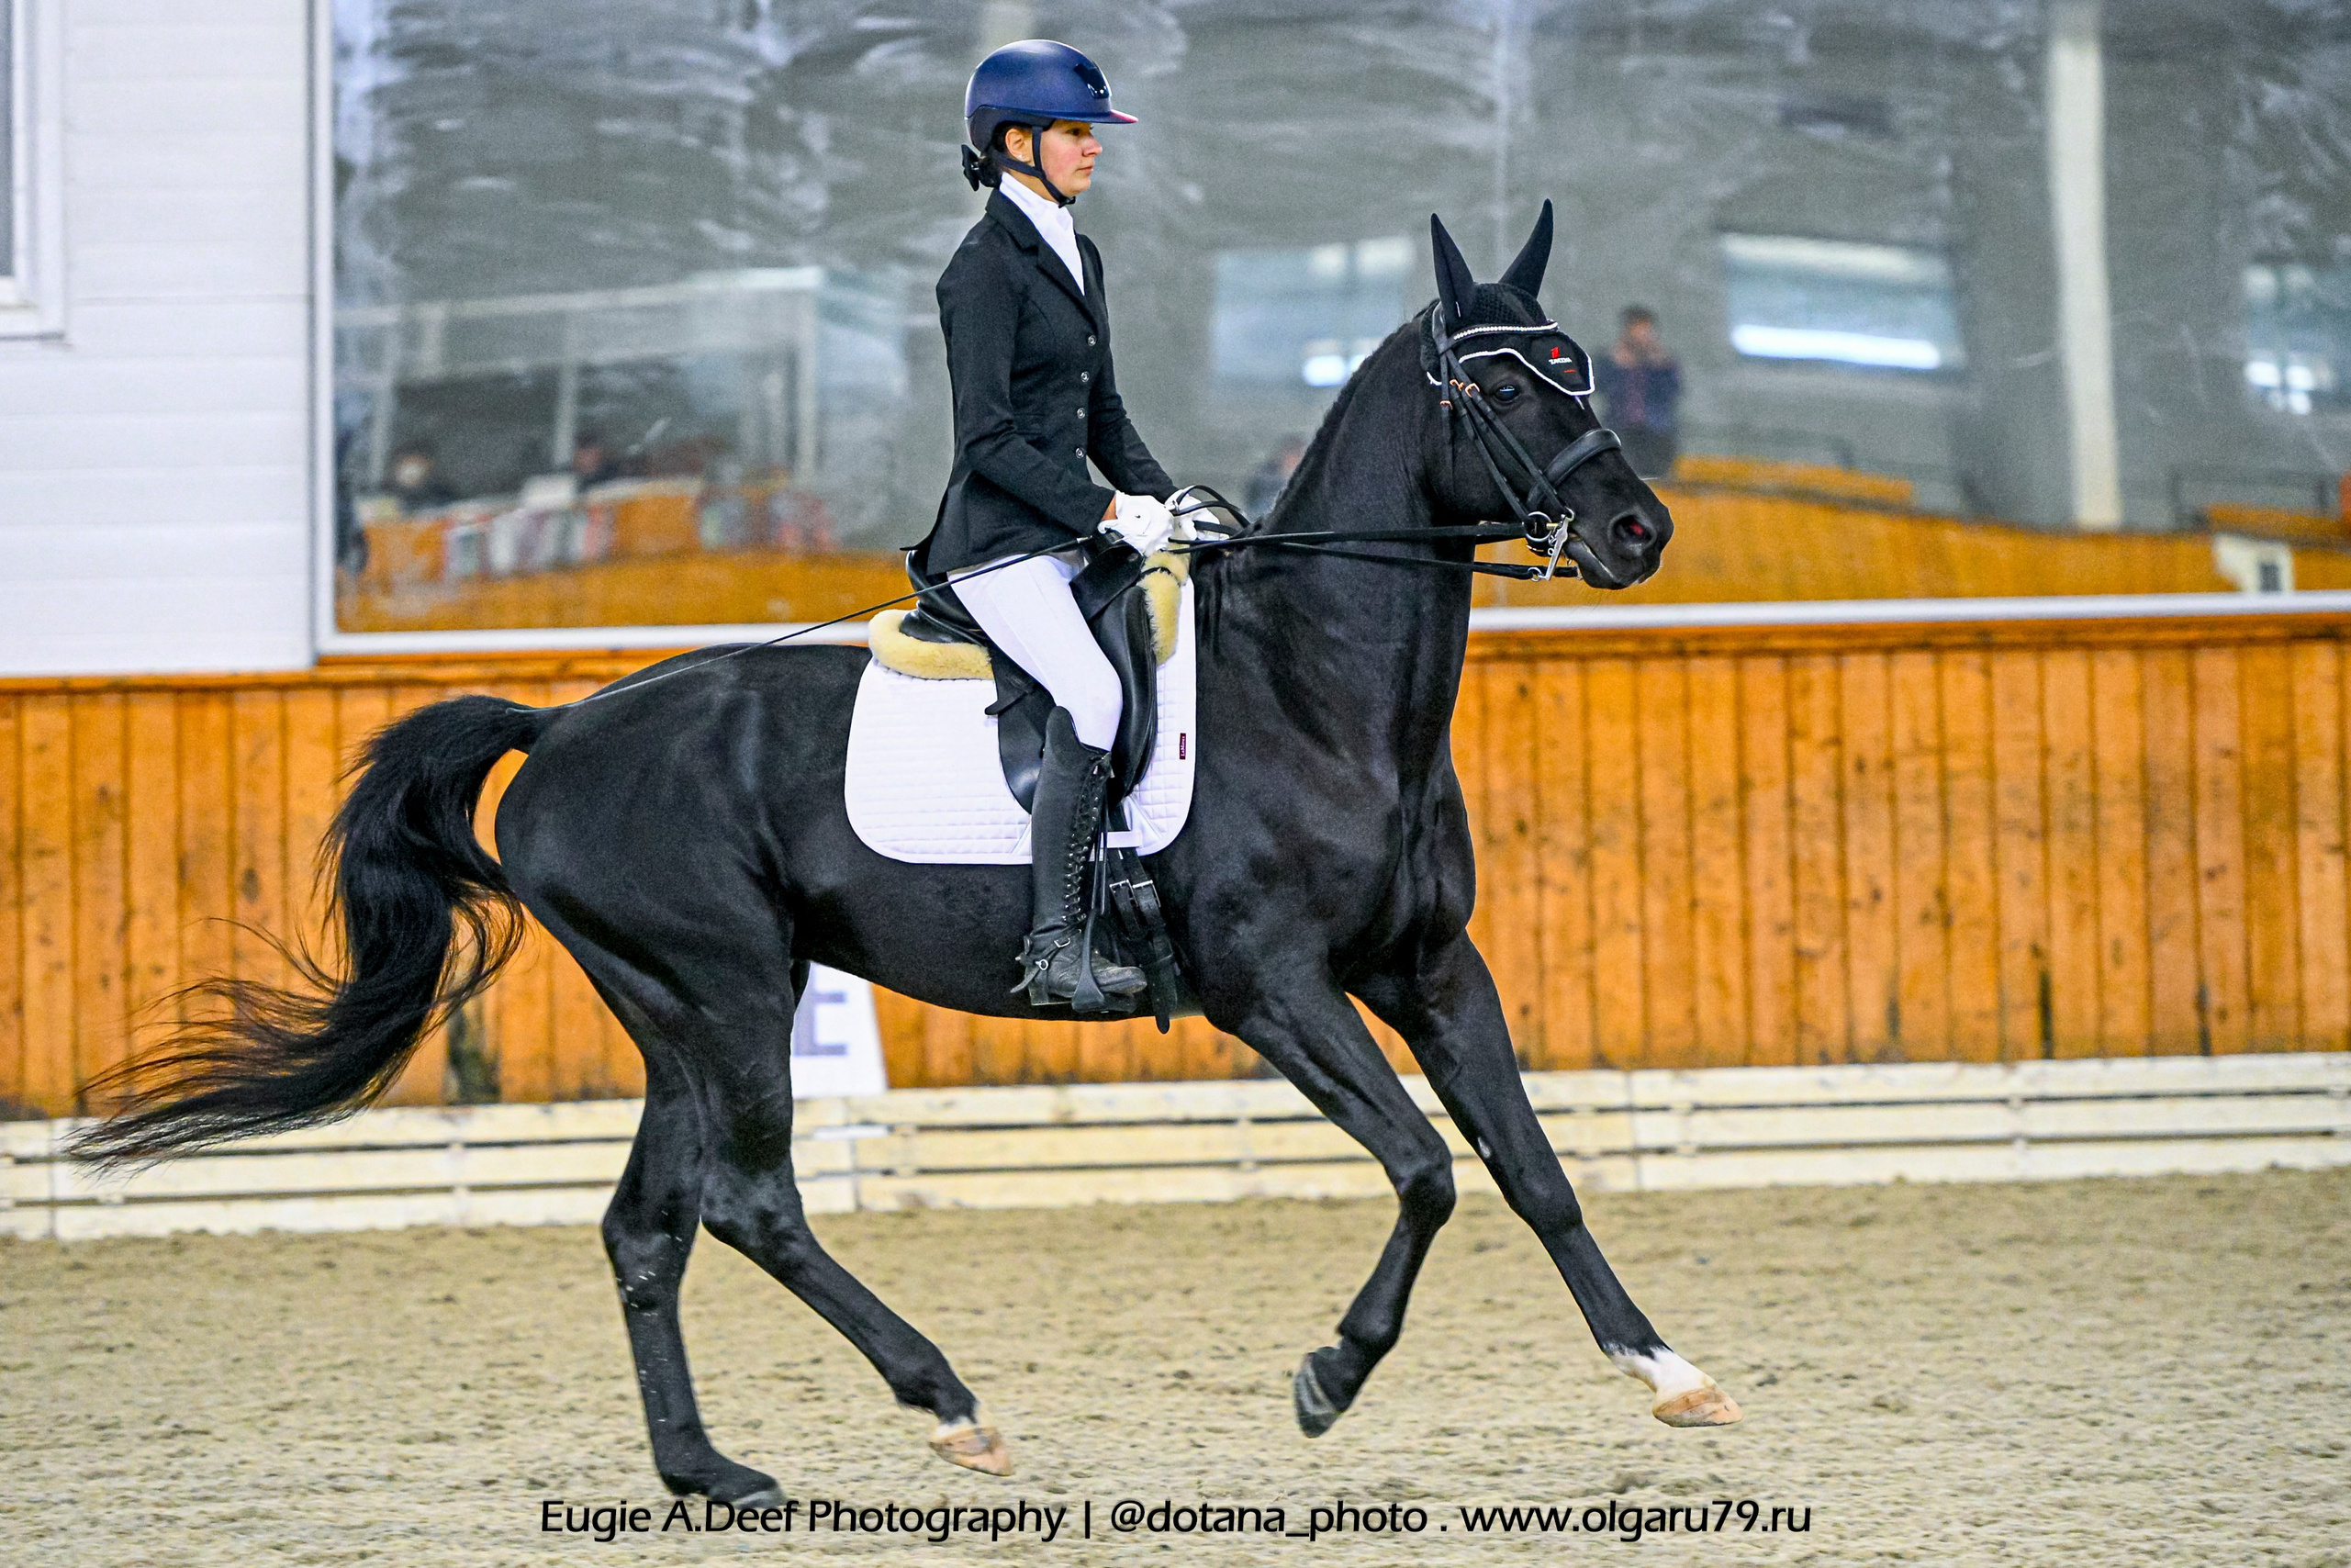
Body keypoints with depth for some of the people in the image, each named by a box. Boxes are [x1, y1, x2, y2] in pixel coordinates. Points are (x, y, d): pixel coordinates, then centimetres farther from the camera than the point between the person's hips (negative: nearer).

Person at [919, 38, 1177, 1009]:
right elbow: (987, 439, -16)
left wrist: (1163, 500, 7)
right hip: (998, 540, -9)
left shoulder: (1078, 257, 17)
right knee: (1093, 691, -28)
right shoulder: (987, 265, -10)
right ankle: (1054, 947, -30)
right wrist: (1106, 513, -18)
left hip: (1072, 538, 9)